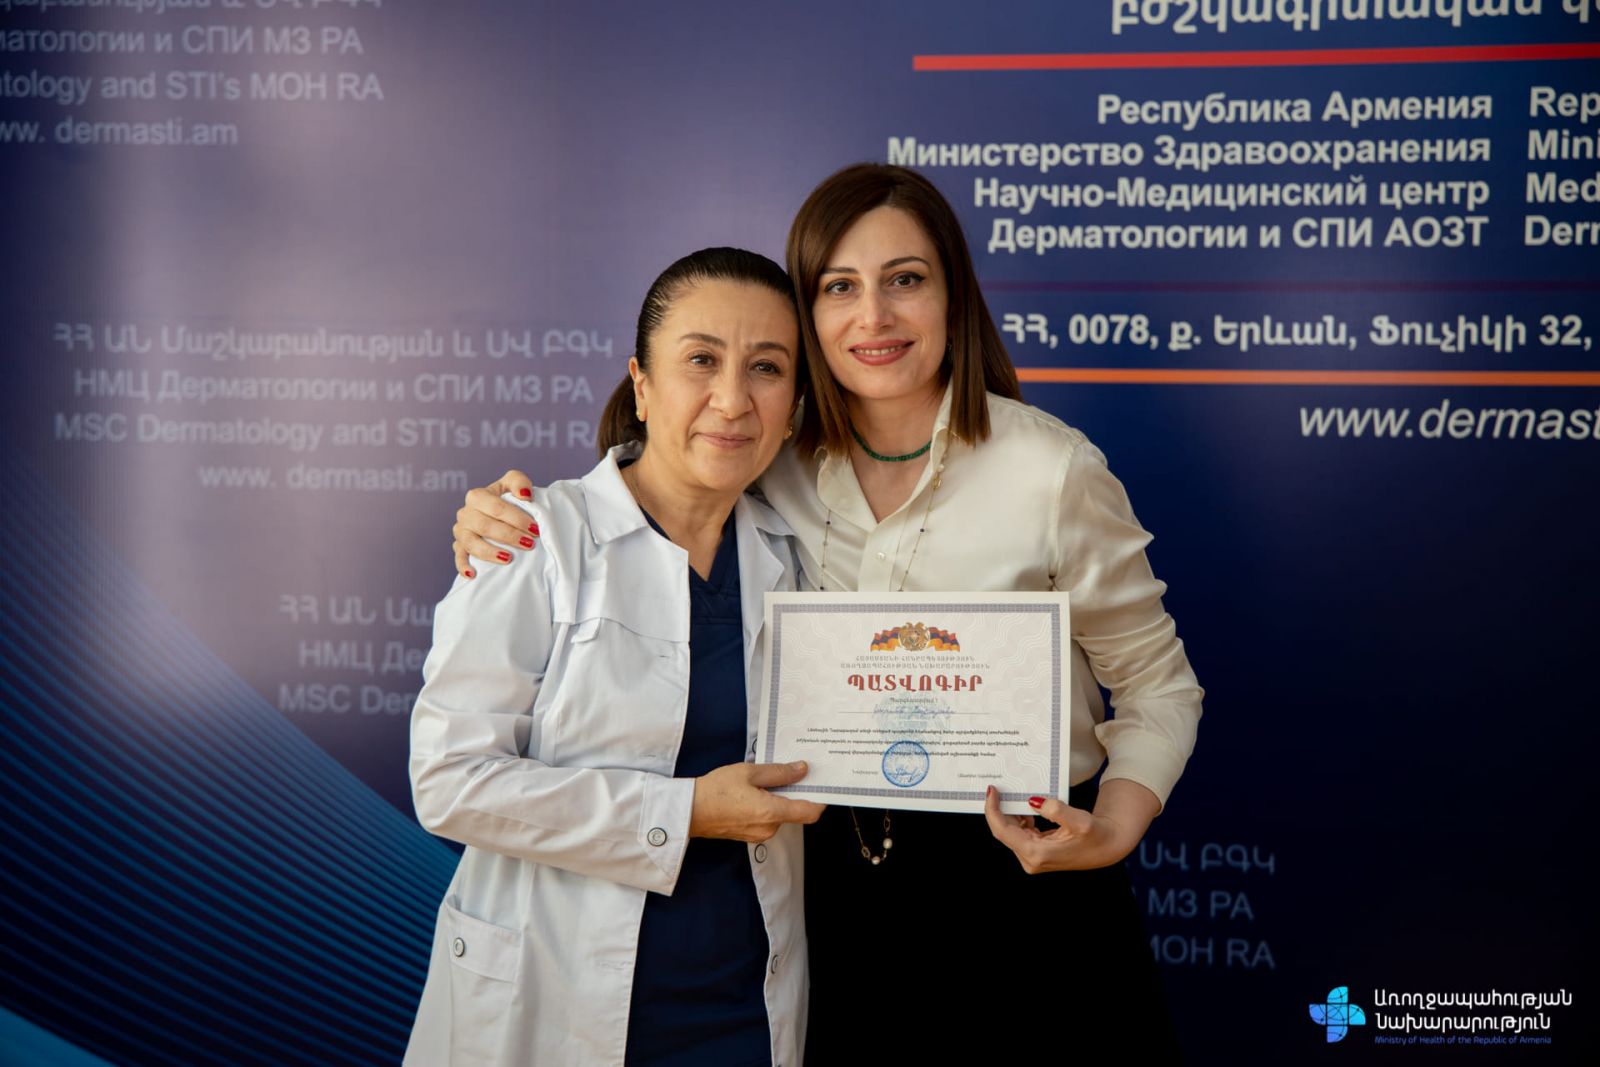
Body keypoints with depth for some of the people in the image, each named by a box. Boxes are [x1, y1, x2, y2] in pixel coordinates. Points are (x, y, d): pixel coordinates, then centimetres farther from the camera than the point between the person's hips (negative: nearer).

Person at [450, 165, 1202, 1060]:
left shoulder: (1055, 472, -14)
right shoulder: (780, 464, -4)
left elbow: (1159, 688, -4)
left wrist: (1111, 834, -22)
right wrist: (502, 525, -10)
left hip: (1024, 880, -3)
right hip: (843, 878, 3)